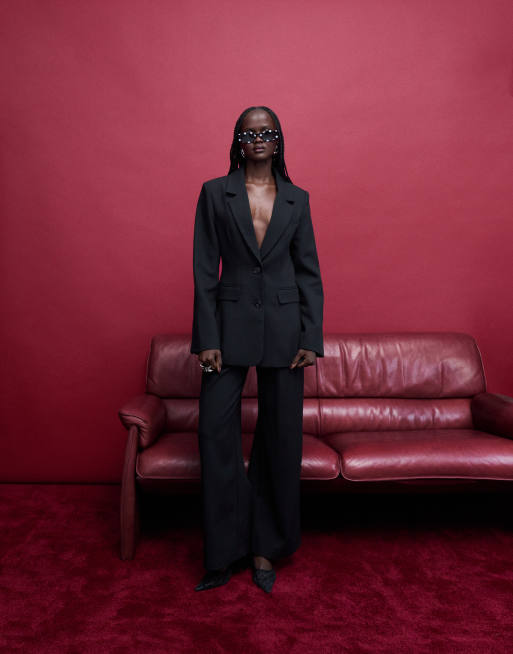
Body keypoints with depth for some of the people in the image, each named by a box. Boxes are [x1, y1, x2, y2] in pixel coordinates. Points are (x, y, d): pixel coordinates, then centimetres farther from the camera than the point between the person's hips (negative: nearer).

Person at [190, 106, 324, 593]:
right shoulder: (215, 192, 5)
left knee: (281, 437, 6)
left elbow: (310, 272, 7)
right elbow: (204, 269, 0)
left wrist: (311, 338, -3)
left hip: (284, 327, 2)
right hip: (231, 323, -1)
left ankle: (265, 547, 25)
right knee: (216, 431, -3)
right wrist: (206, 338, -8)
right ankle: (224, 554, 15)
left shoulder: (297, 199, 10)